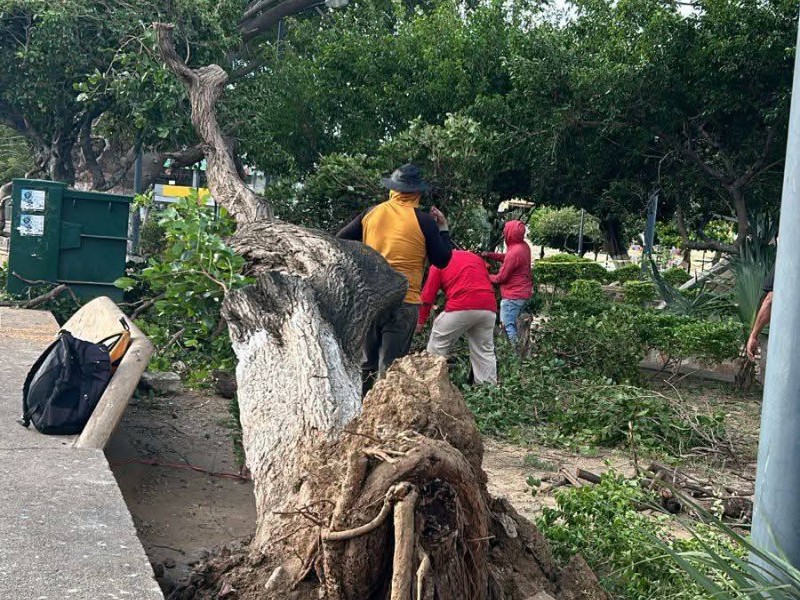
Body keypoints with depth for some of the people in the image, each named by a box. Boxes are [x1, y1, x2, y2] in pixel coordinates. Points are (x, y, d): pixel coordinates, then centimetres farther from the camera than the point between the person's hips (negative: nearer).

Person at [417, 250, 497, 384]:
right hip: (488, 308, 4)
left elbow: (428, 295, 12)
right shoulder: (477, 258, 28)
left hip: (461, 307, -4)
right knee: (485, 352, 12)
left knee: (437, 347, 10)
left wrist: (421, 321, 19)